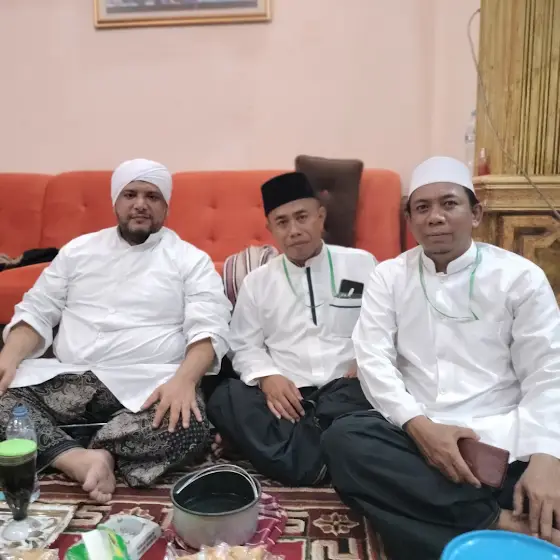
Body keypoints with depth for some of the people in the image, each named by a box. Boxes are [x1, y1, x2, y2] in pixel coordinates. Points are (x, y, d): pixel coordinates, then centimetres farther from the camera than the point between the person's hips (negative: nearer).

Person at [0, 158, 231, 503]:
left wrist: (184, 379, -27)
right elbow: (37, 311, 15)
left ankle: (91, 457, -17)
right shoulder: (79, 249, 16)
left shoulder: (191, 260, 4)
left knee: (189, 430, -32)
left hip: (148, 385, -3)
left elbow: (209, 329, -7)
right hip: (69, 378, 4)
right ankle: (81, 459, -24)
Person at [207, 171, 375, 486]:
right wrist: (267, 377, -11)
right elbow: (245, 346, 9)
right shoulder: (257, 281, 12)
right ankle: (312, 465, -30)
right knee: (225, 400, -26)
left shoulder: (361, 264, 8)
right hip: (285, 394, 2)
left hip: (347, 390, -1)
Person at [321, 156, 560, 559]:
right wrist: (419, 425, -18)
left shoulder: (521, 276, 3)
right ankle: (498, 523, -22)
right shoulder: (390, 276, 7)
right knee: (344, 440, -28)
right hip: (415, 432, 3)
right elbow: (373, 359, -3)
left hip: (503, 439, -2)